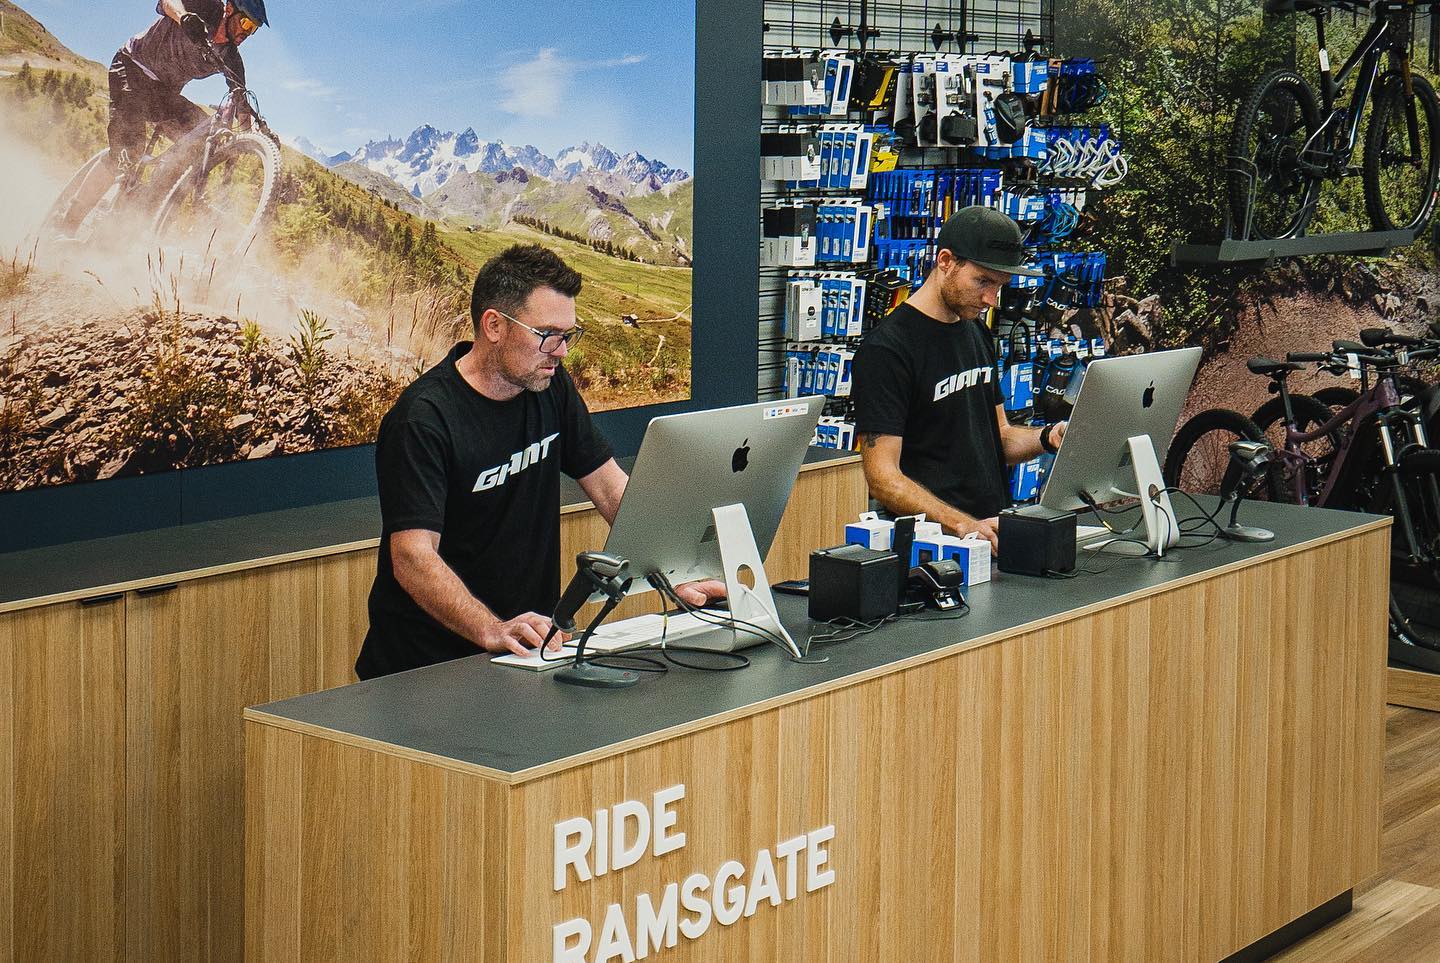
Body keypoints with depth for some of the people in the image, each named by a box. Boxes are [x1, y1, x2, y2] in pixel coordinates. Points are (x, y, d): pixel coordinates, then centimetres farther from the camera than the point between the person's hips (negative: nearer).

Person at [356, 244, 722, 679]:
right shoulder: (423, 419, -17)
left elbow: (611, 488, 13)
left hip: (531, 647, 6)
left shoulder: (551, 388, 7)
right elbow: (412, 559, -24)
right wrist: (493, 631, -38)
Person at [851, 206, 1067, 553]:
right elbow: (883, 478, -17)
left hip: (992, 529, 7)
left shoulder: (977, 333, 16)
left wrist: (1047, 438, 2)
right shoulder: (886, 350, -11)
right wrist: (965, 526, -29)